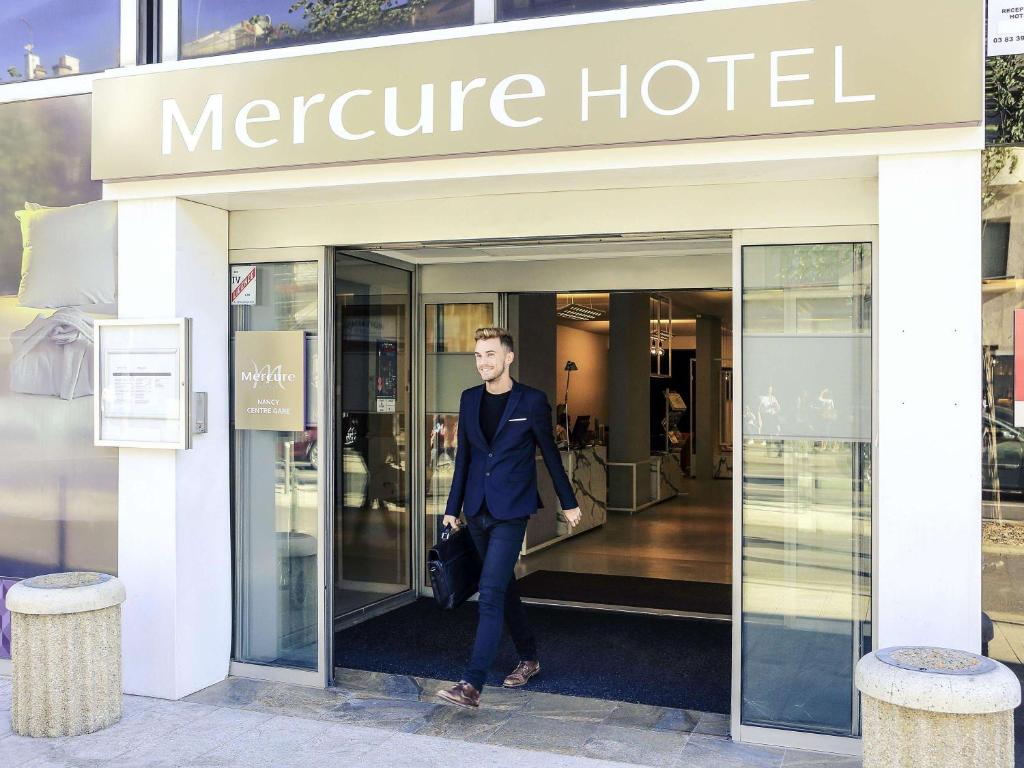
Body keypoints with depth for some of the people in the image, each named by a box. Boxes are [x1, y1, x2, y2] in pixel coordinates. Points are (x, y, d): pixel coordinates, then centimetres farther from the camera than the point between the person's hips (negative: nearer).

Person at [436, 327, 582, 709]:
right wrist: (453, 507, 12)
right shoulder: (469, 399, 7)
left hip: (510, 513, -6)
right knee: (503, 587, 17)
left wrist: (568, 502, 9)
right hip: (478, 512, 6)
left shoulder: (532, 401, -7)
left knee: (491, 593, -13)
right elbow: (463, 456, 12)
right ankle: (528, 658, 34)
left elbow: (550, 453, 2)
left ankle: (472, 685, -14)